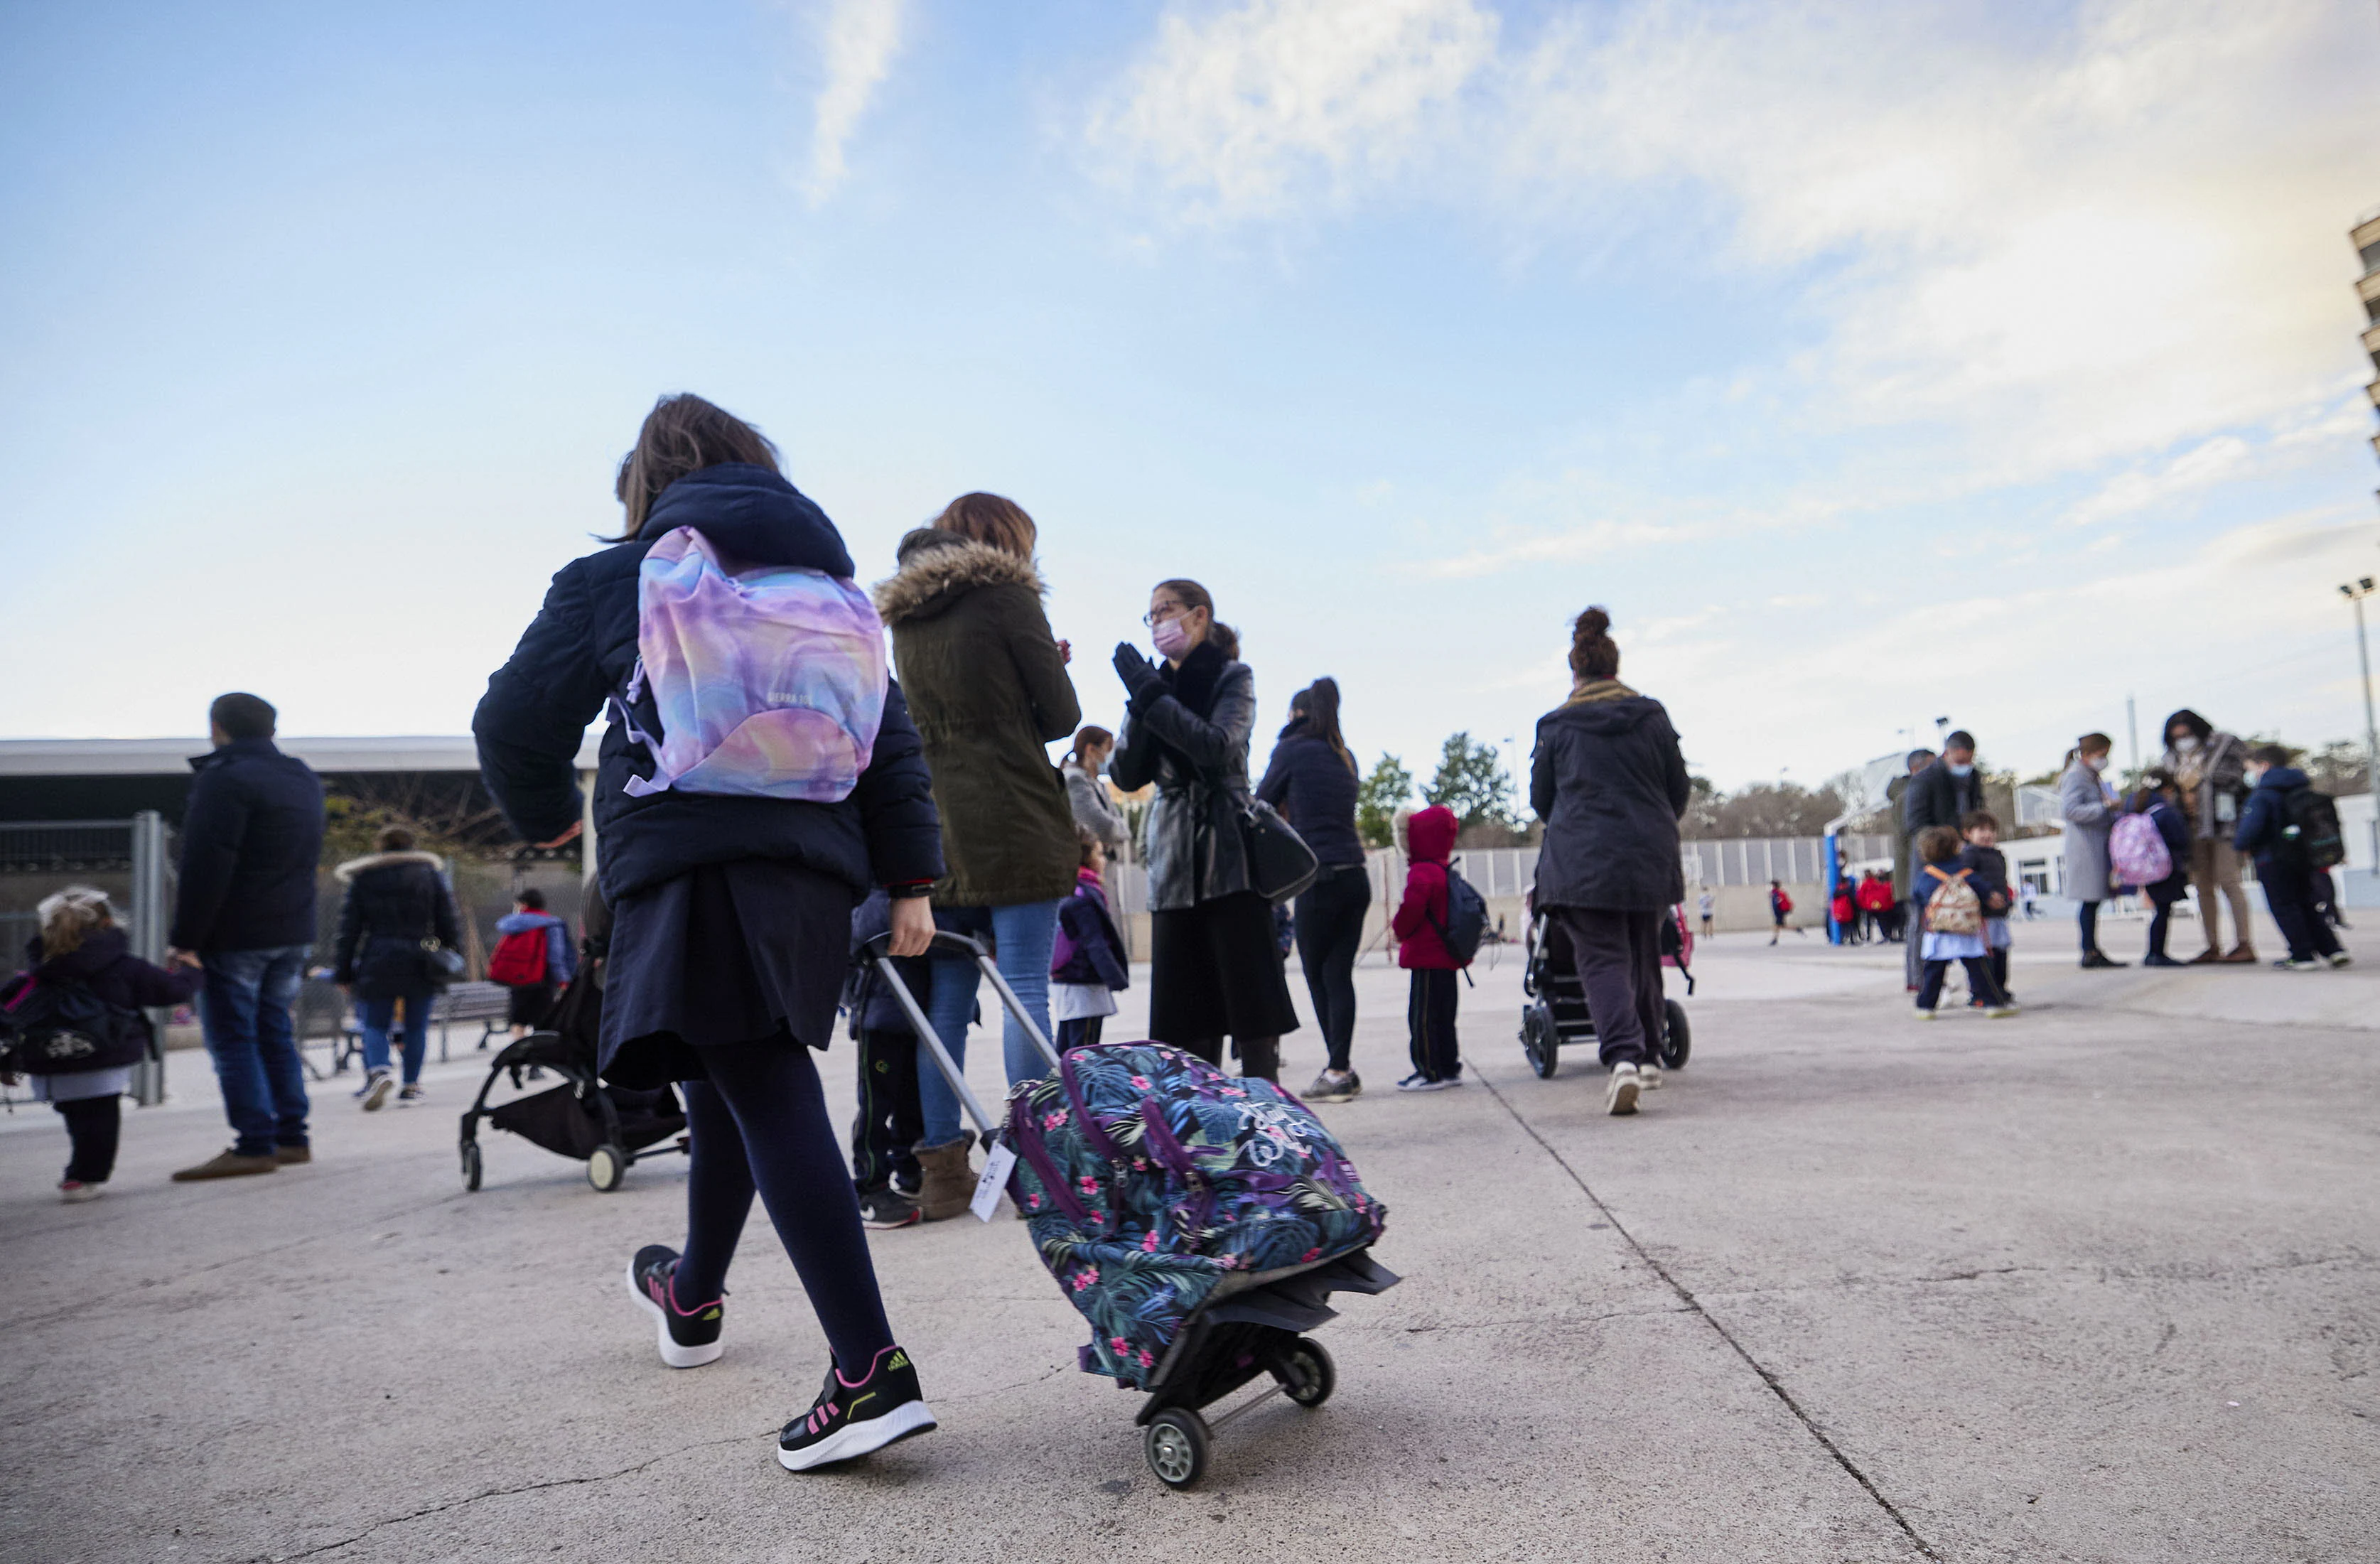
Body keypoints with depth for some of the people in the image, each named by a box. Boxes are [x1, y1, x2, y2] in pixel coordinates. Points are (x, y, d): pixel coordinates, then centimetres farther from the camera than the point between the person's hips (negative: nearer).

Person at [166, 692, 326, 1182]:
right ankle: (292, 1137, 15)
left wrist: (184, 938, -15)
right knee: (275, 1032, 14)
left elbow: (205, 869, -18)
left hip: (234, 938, -8)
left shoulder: (224, 779, -13)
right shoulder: (304, 779, 15)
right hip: (293, 933, 8)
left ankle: (254, 1146, -3)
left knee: (233, 1039, -2)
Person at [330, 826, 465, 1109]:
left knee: (375, 1025, 4)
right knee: (416, 1027, 8)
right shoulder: (430, 873, 7)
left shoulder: (362, 879, 5)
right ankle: (411, 1086, 8)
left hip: (378, 963, -1)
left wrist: (343, 973, 7)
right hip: (420, 965, 1)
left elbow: (349, 929, 4)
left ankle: (378, 1072, -22)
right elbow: (447, 920, 5)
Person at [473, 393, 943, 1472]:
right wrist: (910, 880, 13)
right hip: (812, 865, 6)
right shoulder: (831, 584, 19)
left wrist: (545, 818, 30)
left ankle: (871, 1371, -20)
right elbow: (893, 738, 13)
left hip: (689, 864, -6)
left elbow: (514, 724, 10)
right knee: (733, 1082, 21)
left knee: (768, 1095, -12)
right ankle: (694, 1295, 43)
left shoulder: (610, 581, 8)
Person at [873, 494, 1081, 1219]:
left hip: (937, 827, 6)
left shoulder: (904, 619, 16)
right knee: (1025, 988, -4)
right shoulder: (1006, 595, -2)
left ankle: (943, 1169, 10)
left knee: (946, 997, 7)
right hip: (1017, 828, -6)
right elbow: (1062, 715, -3)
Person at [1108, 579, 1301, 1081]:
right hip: (1173, 862, 5)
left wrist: (1150, 697, -12)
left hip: (1229, 855, -5)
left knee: (1249, 1000, -5)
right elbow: (1126, 776, 6)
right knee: (1185, 1008, 4)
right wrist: (1142, 704, -8)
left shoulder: (1233, 677, 3)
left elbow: (1218, 745, -16)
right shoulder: (1157, 685, 16)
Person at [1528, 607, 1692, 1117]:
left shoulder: (1556, 726, 0)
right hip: (1650, 858, 3)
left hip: (1581, 860, -3)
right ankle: (1648, 1056, 26)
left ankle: (1623, 1056, -26)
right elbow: (1680, 789, 10)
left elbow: (1541, 799, 8)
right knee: (1643, 956, 17)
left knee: (1602, 959, -5)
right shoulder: (1652, 717, 5)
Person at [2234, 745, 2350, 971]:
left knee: (2284, 908, 0)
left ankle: (2303, 956, 0)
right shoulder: (2301, 789, 11)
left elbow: (2251, 828, -26)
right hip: (2304, 858, 8)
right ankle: (2331, 949, 16)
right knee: (2306, 905, 18)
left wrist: (2238, 845, -7)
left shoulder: (2261, 796, -15)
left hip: (2274, 861, -8)